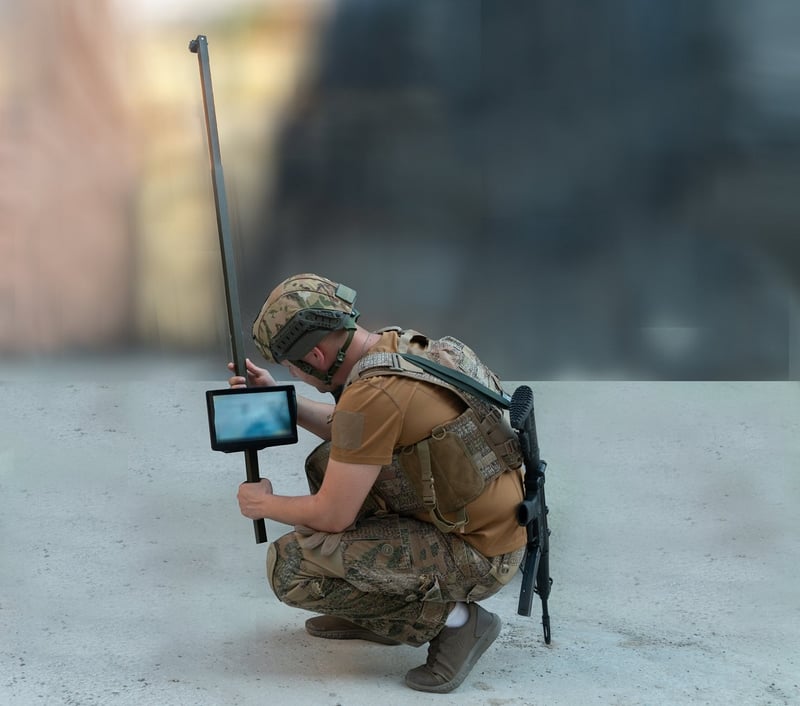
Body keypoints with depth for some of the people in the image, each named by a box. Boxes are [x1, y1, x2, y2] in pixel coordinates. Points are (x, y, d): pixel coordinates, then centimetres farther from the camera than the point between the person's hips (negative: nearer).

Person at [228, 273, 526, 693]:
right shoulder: (395, 345, 2)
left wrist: (264, 505, 0)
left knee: (289, 565, -11)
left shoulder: (372, 394, -25)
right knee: (327, 463, 18)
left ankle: (450, 619, -5)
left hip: (476, 557, -9)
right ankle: (375, 613, 22)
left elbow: (332, 516, -19)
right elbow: (350, 435, 22)